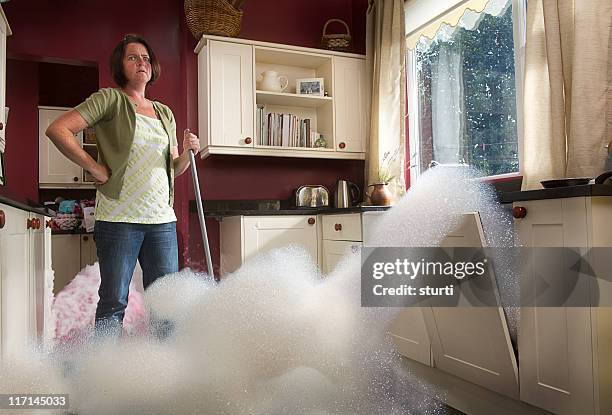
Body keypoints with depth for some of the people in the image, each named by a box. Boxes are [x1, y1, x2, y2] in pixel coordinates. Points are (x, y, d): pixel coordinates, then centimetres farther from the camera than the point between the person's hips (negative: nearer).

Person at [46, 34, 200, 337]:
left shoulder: (165, 113, 18)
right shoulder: (110, 99, 1)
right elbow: (57, 129, -8)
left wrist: (188, 152, 1)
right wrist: (95, 168, -11)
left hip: (163, 219, 5)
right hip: (120, 217, -5)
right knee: (114, 301, 0)